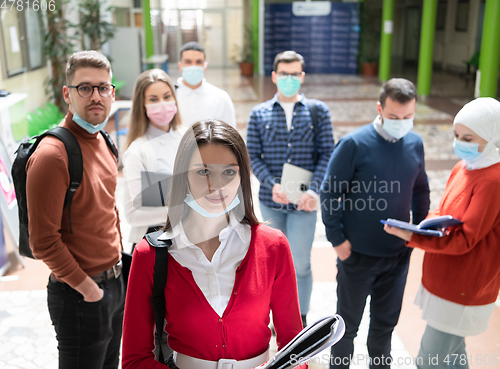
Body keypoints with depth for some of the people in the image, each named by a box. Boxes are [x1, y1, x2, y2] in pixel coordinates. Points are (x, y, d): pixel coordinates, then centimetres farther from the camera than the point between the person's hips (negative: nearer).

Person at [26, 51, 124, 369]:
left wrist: (117, 258, 13)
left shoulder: (103, 142, 6)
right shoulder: (52, 154, -21)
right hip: (79, 295, -8)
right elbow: (43, 241, -22)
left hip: (115, 282, 8)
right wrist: (87, 288, -16)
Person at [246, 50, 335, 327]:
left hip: (303, 201, -1)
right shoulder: (259, 114, 4)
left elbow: (326, 154, -3)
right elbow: (253, 156, 0)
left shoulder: (318, 110, 2)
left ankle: (300, 321, 22)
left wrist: (314, 190, -16)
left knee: (300, 263, 2)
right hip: (271, 201, 2)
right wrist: (272, 184, -16)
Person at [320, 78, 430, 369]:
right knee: (349, 322, 15)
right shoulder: (354, 144, -16)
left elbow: (420, 191, 12)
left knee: (386, 321, 21)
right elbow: (329, 193, -12)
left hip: (399, 254, 4)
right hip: (358, 254, -4)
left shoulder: (415, 144, -1)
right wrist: (337, 238, -13)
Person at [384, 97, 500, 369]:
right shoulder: (462, 168, 6)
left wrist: (411, 236, -31)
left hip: (461, 291, -8)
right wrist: (431, 221, -6)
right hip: (445, 282, 8)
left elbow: (464, 240, -23)